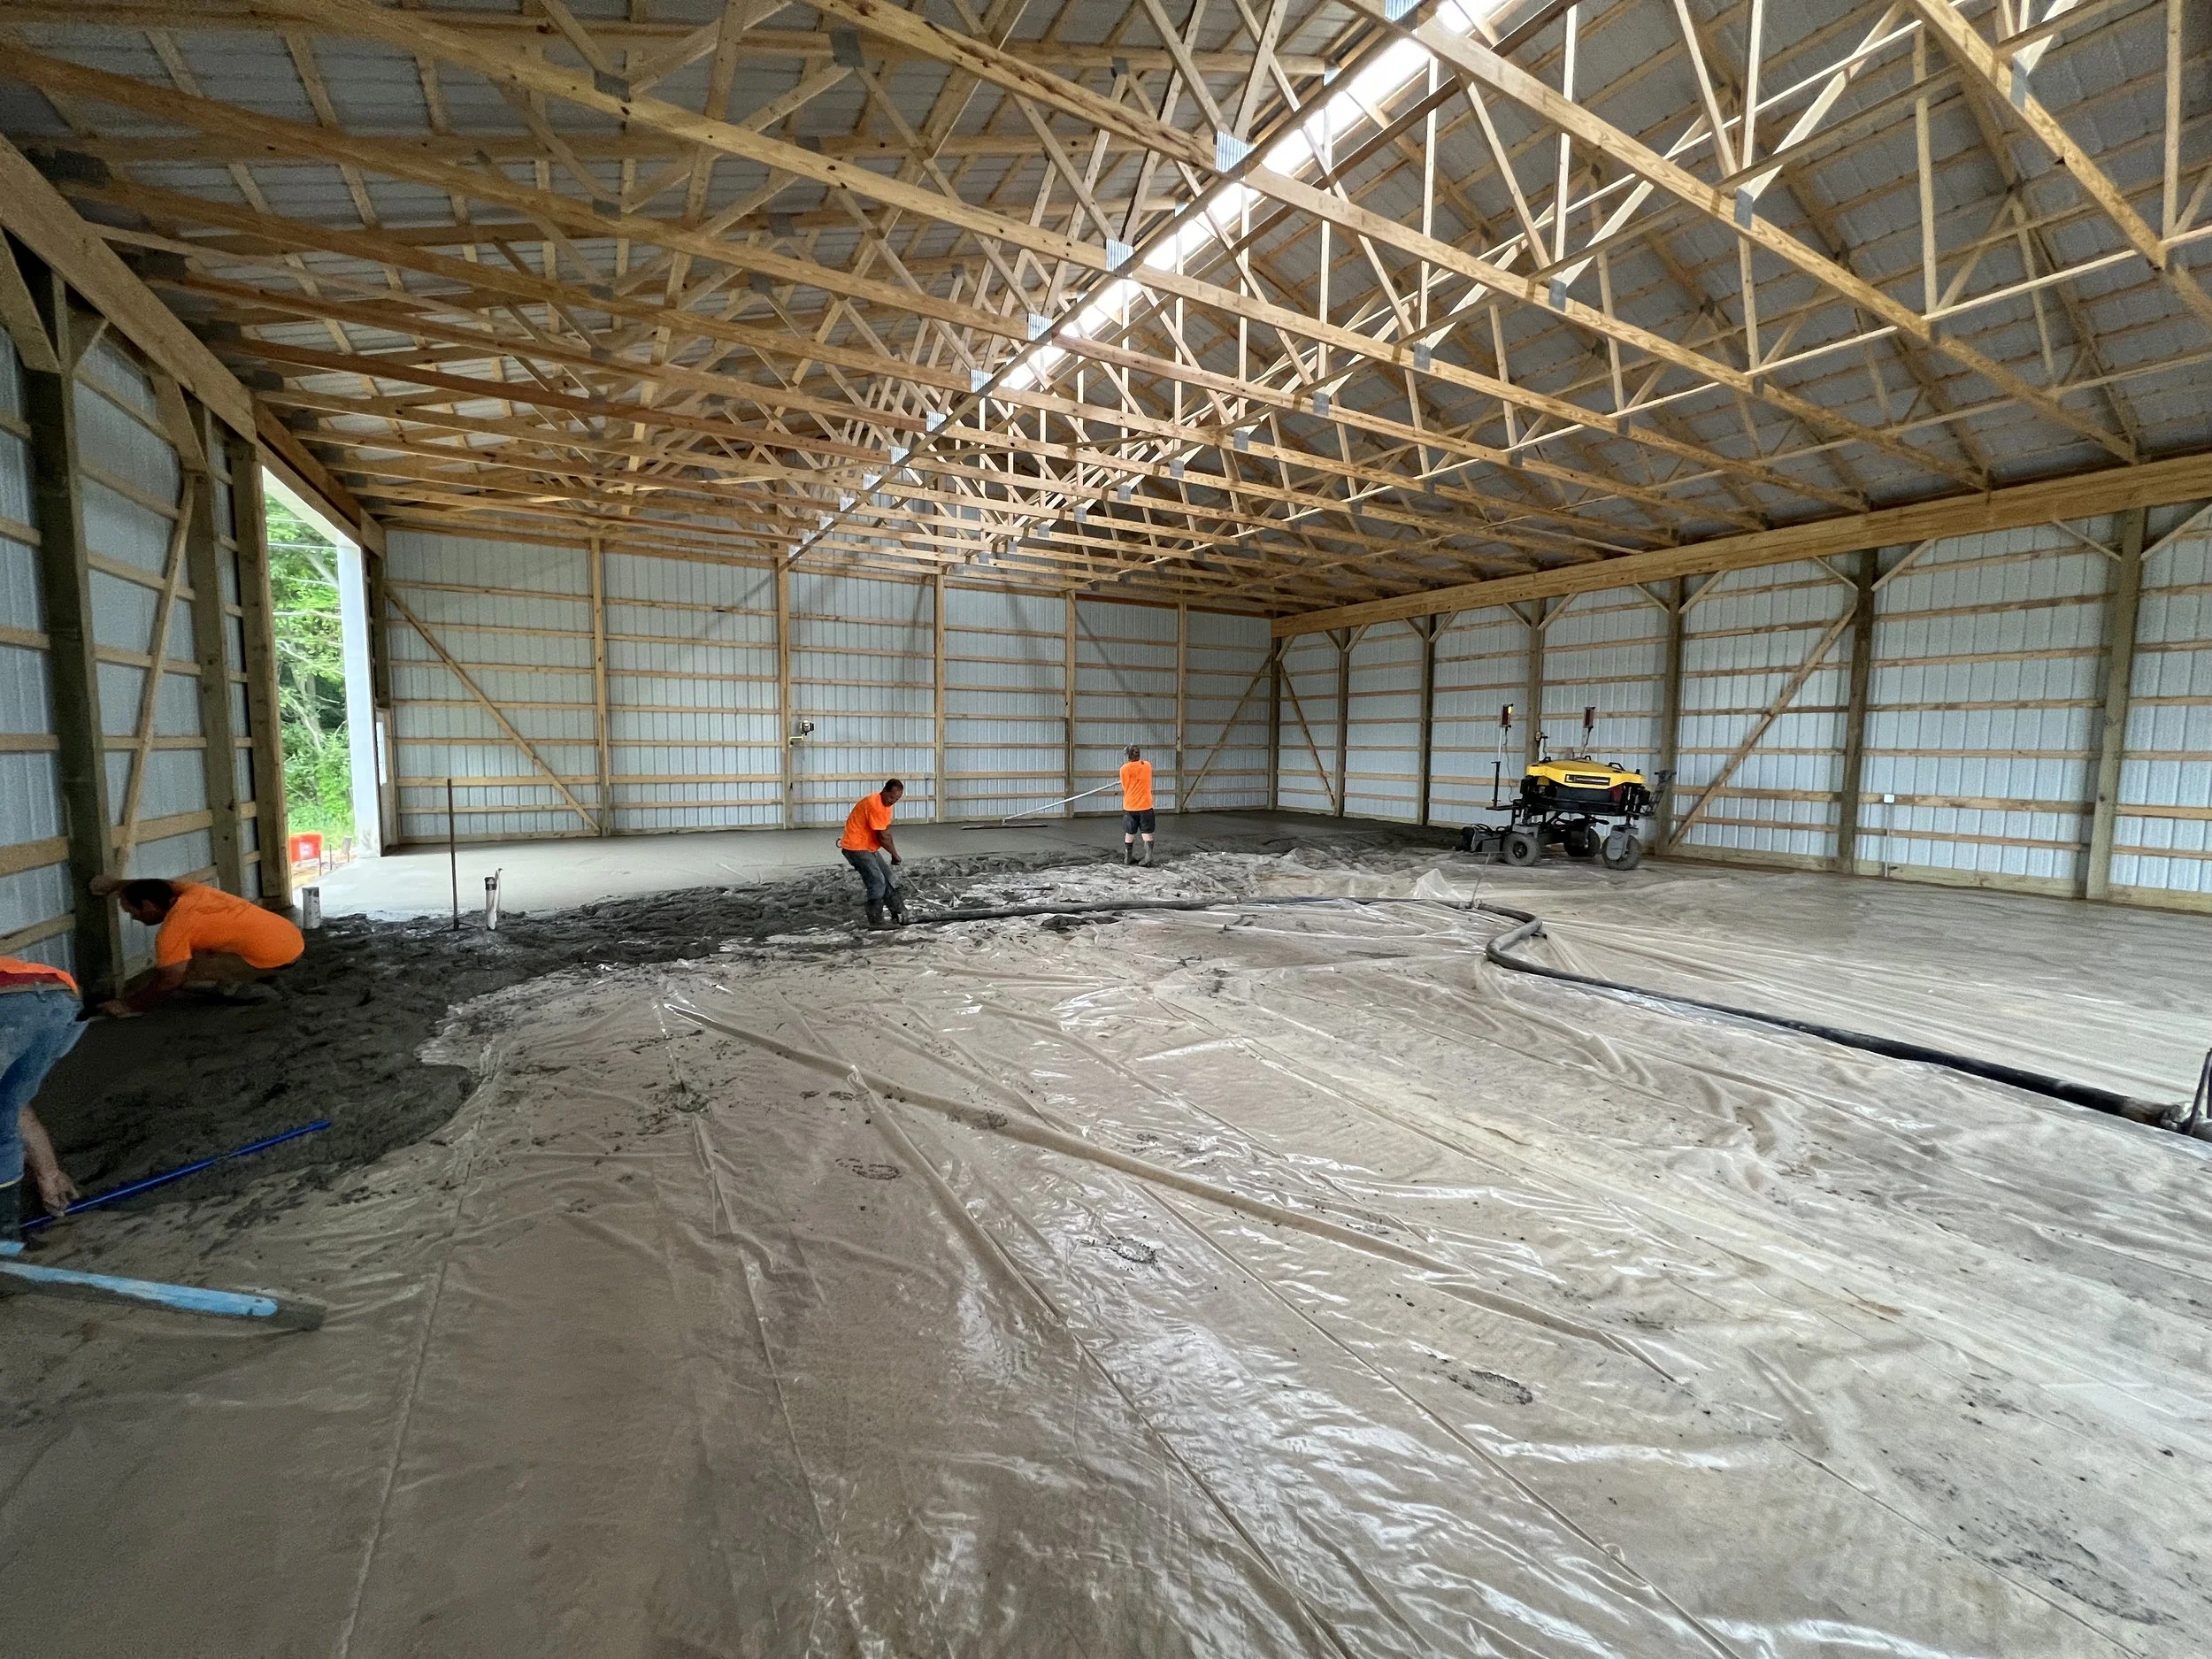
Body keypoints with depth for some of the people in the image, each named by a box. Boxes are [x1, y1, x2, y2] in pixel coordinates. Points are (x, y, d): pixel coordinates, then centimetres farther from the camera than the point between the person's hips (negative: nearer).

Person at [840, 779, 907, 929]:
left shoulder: (886, 804, 7)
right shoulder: (874, 804, -24)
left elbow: (887, 832, 9)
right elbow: (882, 837, -22)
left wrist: (893, 854, -1)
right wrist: (895, 855, -11)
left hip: (869, 847, 10)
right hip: (856, 847, -10)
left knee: (888, 879, 10)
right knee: (877, 882, -13)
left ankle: (899, 913, 17)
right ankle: (875, 921, -6)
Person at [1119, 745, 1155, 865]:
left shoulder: (1124, 769, -8)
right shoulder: (1148, 765, 1)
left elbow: (1124, 787, 0)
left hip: (1130, 806, -1)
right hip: (1146, 805, 1)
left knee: (1129, 834, 11)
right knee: (1147, 833, 4)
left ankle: (1128, 858, 20)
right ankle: (1148, 856, -5)